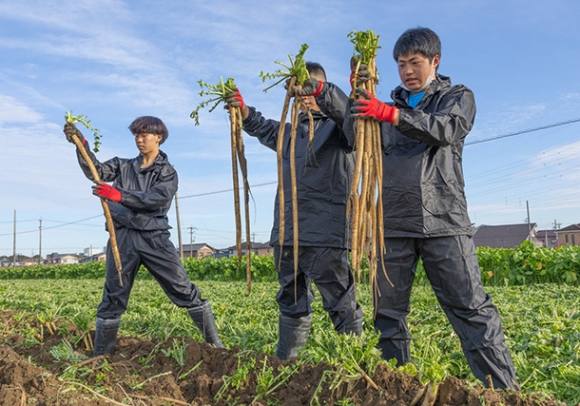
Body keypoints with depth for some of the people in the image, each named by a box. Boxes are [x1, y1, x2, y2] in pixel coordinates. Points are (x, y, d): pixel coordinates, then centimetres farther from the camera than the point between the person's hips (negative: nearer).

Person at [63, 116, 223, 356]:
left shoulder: (167, 172, 7)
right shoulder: (123, 166, 17)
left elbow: (157, 199, -12)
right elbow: (97, 172, 0)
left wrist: (120, 195, -25)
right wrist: (81, 144, -16)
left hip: (154, 238, -2)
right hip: (123, 238, 2)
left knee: (184, 290, -2)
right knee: (113, 299, 8)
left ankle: (214, 344, 7)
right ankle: (101, 356, 22)